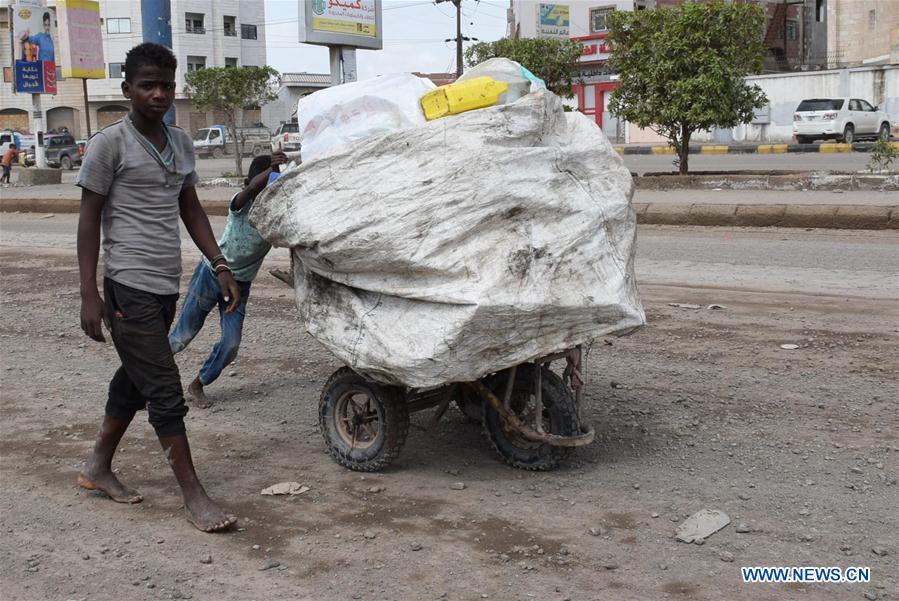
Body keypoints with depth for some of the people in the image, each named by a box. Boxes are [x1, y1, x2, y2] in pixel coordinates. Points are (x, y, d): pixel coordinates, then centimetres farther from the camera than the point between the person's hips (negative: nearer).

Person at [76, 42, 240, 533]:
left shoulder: (181, 143, 12)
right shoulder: (109, 144, -8)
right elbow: (89, 221, -7)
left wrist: (219, 266, 10)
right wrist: (89, 295, -11)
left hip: (166, 288, 8)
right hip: (130, 289, -7)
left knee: (134, 382, 17)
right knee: (165, 394, -6)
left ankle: (98, 467, 34)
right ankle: (194, 496, 1)